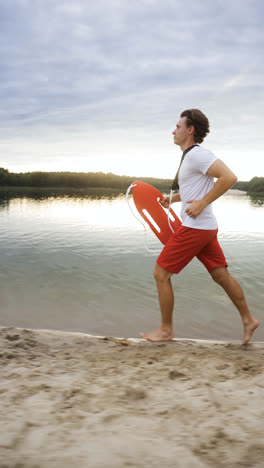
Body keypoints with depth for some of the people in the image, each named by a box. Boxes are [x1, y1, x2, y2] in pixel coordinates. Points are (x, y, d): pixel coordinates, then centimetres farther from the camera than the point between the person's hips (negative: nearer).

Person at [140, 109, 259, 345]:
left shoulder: (197, 154, -14)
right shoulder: (191, 156, 17)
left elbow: (229, 177, -25)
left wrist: (201, 204, -24)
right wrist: (172, 199, 19)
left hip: (194, 228, -10)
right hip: (206, 228, 10)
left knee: (161, 274, -2)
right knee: (221, 275, 13)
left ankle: (166, 330, 9)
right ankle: (248, 319, 22)